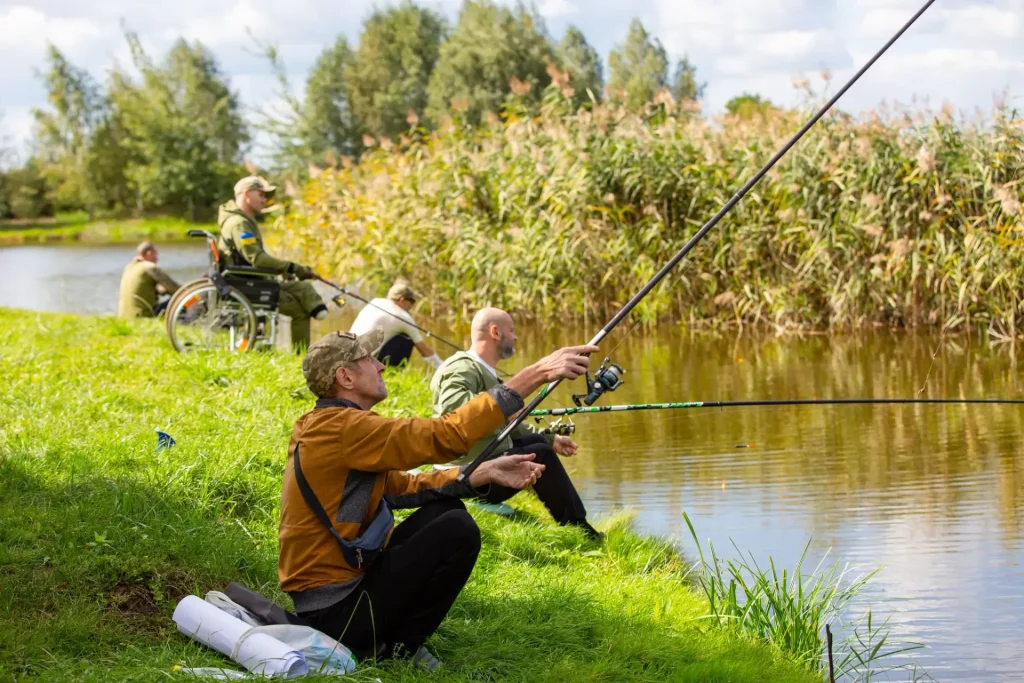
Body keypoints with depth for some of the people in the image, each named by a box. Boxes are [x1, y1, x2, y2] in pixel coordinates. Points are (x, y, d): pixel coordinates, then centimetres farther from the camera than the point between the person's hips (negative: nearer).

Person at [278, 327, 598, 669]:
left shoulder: (323, 429, 12)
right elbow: (446, 435, -27)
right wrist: (535, 374, -27)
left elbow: (401, 487, 14)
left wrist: (485, 474, 3)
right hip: (335, 610, -10)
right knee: (457, 531, -16)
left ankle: (392, 639, 9)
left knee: (445, 510, 12)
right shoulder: (342, 428, -20)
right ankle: (395, 647, -3)